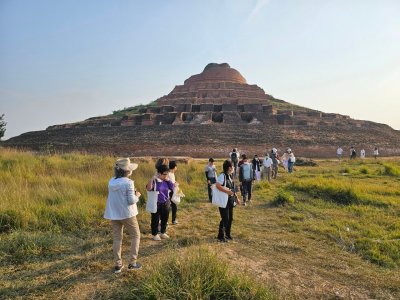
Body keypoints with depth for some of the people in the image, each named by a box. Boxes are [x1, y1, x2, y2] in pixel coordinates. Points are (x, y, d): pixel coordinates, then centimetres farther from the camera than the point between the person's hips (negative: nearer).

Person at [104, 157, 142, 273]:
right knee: (136, 236, 12)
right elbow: (131, 201, -18)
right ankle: (132, 263, 11)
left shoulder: (111, 181, 2)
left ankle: (118, 265, 18)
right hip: (127, 214, -6)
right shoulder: (128, 183, -18)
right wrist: (137, 195, 1)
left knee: (117, 238, 13)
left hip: (113, 214, 6)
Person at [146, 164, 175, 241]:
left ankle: (163, 233, 35)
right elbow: (148, 188, -29)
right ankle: (155, 234, 24)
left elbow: (172, 188, -2)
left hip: (165, 203, 6)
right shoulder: (154, 181, -17)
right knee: (155, 219, 7)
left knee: (165, 219, 16)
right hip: (156, 204, -6)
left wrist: (168, 180, -11)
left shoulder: (166, 181, 1)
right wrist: (152, 179, -38)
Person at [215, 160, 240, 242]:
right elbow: (217, 185, -29)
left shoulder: (230, 176, 11)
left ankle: (227, 234, 30)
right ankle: (221, 236, 9)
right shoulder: (222, 175, -17)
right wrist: (227, 191, -28)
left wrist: (236, 198, 19)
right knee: (225, 219, -4)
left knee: (230, 218, 15)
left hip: (230, 200, 9)